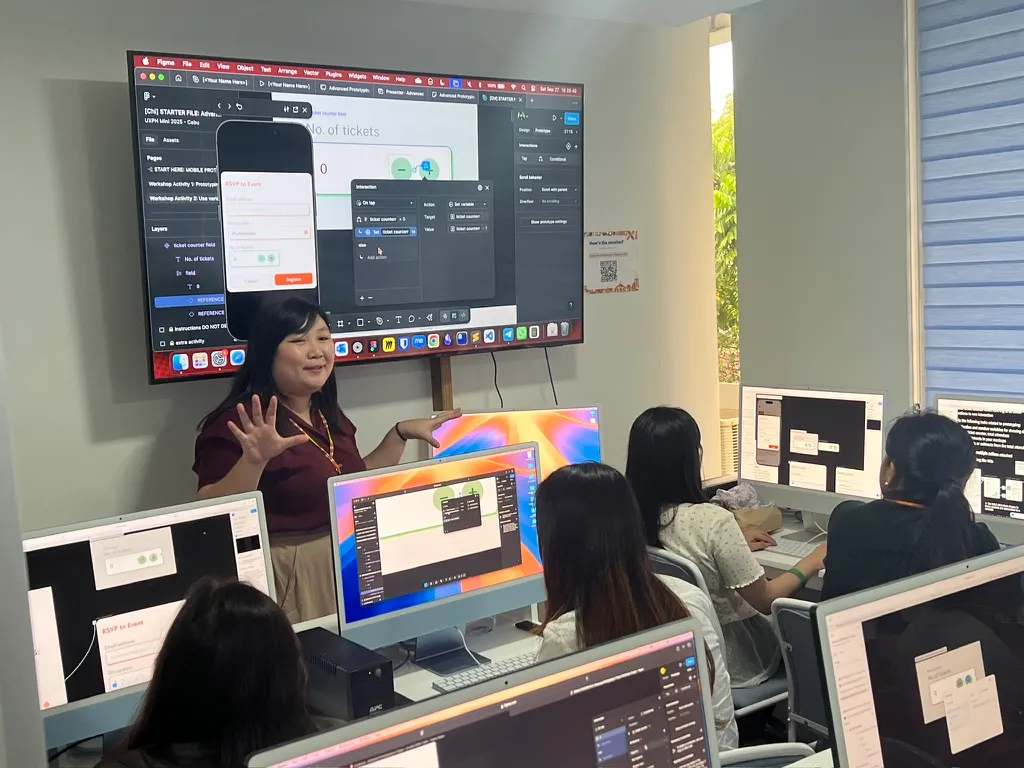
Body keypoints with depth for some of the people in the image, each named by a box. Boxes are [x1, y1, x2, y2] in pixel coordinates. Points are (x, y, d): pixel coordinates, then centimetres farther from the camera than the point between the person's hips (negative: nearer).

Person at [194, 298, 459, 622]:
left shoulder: (329, 417, 8)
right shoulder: (239, 423, -16)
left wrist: (401, 433, 13)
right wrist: (253, 461, -35)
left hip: (345, 566, 8)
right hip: (281, 578, -8)